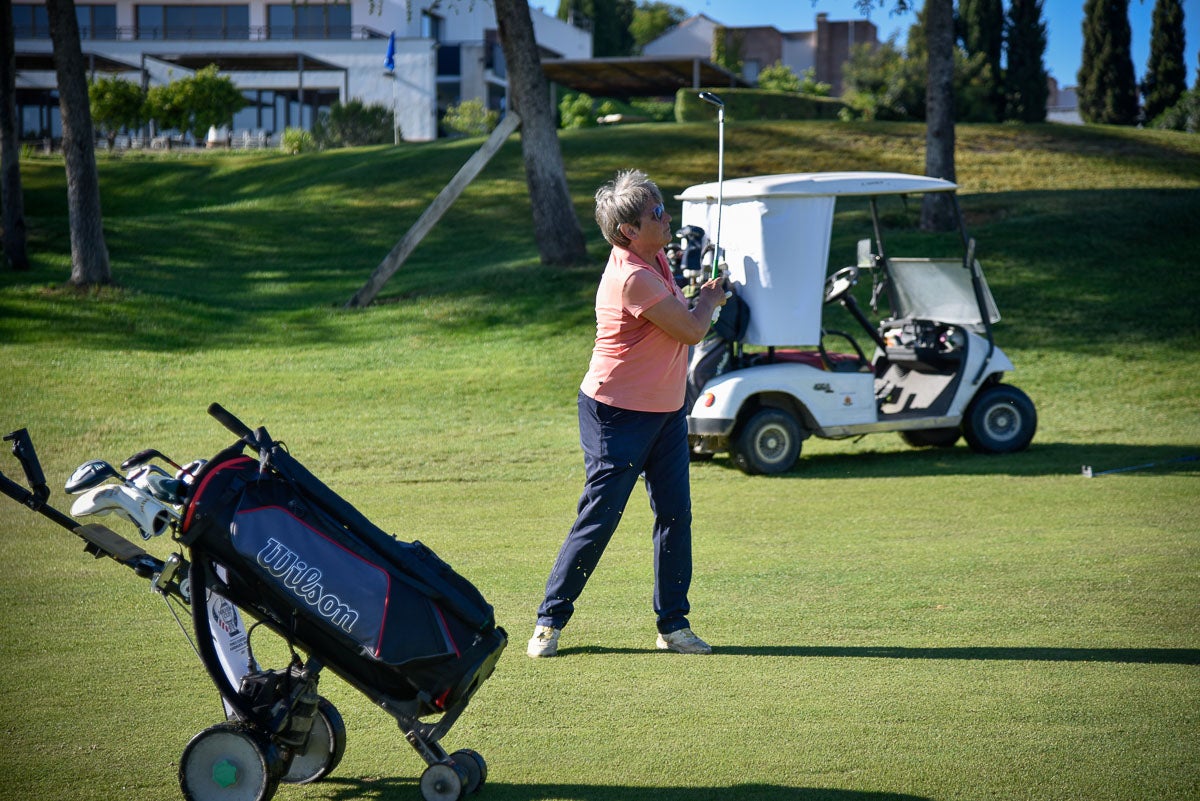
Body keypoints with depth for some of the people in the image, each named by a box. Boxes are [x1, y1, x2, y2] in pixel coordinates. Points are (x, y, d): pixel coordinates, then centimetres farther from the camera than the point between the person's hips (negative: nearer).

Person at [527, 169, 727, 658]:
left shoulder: (655, 260, 7)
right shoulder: (632, 278, -24)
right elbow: (692, 330, -17)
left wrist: (701, 300, 8)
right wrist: (710, 301, 1)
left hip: (666, 410, 9)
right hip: (618, 414, -9)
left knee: (675, 514, 4)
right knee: (598, 520, -4)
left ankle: (673, 623, 10)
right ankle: (550, 620, 8)